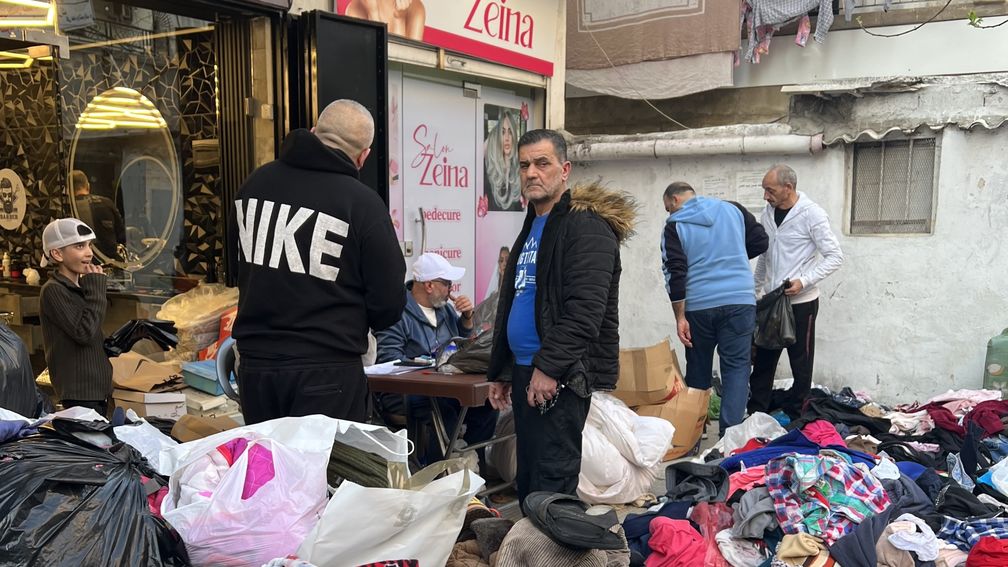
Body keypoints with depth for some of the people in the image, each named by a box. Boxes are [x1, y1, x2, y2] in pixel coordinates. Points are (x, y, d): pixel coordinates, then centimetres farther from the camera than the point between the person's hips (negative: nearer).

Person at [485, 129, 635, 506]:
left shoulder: (586, 227, -11)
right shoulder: (532, 227, 19)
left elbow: (585, 311, -21)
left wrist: (549, 366, -23)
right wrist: (500, 372, 21)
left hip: (560, 377, -9)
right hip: (524, 373, 9)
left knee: (552, 482, -6)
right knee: (528, 479, 16)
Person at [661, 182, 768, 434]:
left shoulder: (674, 226, 0)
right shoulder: (732, 209, 8)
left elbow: (674, 274, -7)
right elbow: (760, 242, 10)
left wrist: (680, 317, -5)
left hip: (698, 306, -1)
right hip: (740, 300, 1)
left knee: (698, 368, 14)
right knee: (736, 366, 4)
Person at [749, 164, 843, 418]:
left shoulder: (812, 214, -13)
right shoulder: (768, 213, 6)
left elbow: (835, 256, -12)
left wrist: (804, 281, -22)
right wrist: (755, 290, 19)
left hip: (801, 302, -6)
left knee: (800, 364, 6)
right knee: (763, 360, 11)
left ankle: (793, 417, 16)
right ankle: (755, 414, 21)